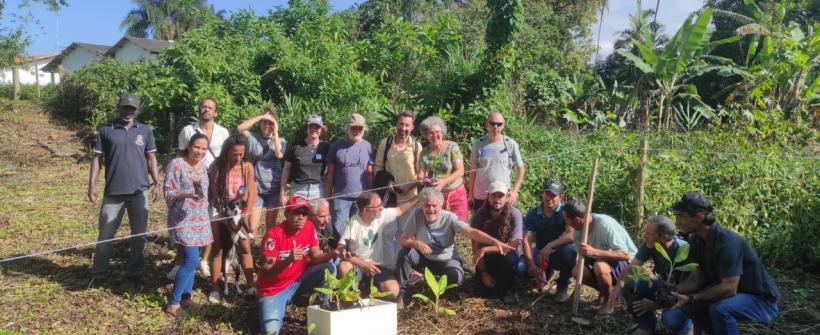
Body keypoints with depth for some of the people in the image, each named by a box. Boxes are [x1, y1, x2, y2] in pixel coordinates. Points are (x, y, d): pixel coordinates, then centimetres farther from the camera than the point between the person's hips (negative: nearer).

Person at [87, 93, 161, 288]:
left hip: (139, 191, 1)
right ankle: (98, 275, 18)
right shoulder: (106, 131, 1)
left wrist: (156, 183, -1)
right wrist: (92, 184, -6)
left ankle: (135, 273, 21)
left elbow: (151, 158, 8)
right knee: (105, 235, 6)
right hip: (113, 191, -1)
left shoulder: (146, 131, 6)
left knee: (139, 235, 8)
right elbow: (97, 158, 2)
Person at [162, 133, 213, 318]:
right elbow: (168, 193, -13)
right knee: (192, 260, -12)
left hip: (200, 220, 7)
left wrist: (206, 217, 19)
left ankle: (186, 297, 23)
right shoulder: (176, 165, -10)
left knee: (190, 260, 11)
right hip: (182, 220, -7)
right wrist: (187, 194, -29)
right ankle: (173, 303, -1)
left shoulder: (203, 167, 11)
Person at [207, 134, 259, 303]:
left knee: (245, 248, 3)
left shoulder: (247, 167, -7)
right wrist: (226, 217, -16)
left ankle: (251, 286, 12)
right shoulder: (217, 168, -12)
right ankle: (215, 289, 13)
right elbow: (214, 195, -13)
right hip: (219, 214, -1)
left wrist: (245, 213, -15)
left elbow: (252, 194, -7)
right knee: (217, 250, 7)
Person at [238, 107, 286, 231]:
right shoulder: (253, 138, 2)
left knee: (270, 226, 11)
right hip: (256, 189, -1)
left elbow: (279, 155, -16)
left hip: (274, 188, 1)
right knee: (252, 227, -4)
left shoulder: (281, 141, 4)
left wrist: (276, 132, -12)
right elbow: (240, 128, -16)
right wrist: (261, 116, -15)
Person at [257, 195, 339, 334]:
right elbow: (266, 271, -23)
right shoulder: (274, 234, -23)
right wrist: (289, 260, -40)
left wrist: (333, 253, -25)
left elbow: (315, 257, -4)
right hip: (274, 289, -4)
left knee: (329, 268, -19)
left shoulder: (309, 227, -7)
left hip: (298, 280, 5)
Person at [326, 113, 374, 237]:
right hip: (340, 197, -1)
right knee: (339, 231, 3)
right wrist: (328, 198, 2)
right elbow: (330, 174, 4)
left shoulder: (368, 147, 3)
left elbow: (370, 174, 4)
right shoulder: (336, 146, 0)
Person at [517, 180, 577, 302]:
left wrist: (550, 246, -36)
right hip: (541, 251, 3)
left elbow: (570, 235, -27)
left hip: (560, 251, -3)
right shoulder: (533, 214, -5)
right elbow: (527, 240, -12)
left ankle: (563, 285, -10)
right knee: (521, 268, -24)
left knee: (569, 250, -38)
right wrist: (531, 264, -24)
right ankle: (547, 272, 13)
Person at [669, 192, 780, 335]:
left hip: (761, 299, -8)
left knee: (719, 308, -34)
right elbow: (696, 278, -3)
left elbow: (729, 288, -33)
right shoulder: (696, 240, -4)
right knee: (686, 302, -4)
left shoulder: (727, 242, -30)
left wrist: (692, 299, -32)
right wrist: (673, 291, -19)